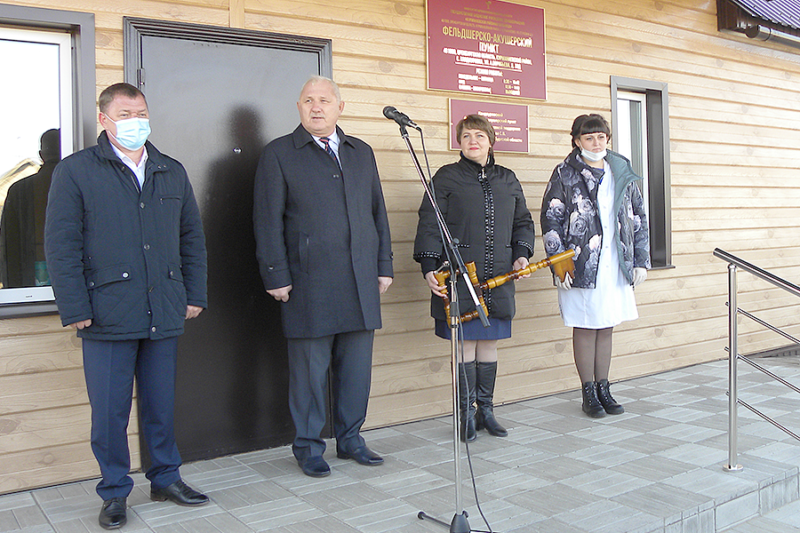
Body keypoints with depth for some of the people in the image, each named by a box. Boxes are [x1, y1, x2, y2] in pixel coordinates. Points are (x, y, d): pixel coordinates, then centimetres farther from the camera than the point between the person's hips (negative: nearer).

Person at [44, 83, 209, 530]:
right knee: (110, 410, 5)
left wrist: (195, 295, 9)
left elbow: (192, 238, 16)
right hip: (108, 316, -3)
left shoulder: (172, 172, 14)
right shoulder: (75, 171, 1)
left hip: (165, 313, 4)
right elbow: (62, 245, -3)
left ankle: (166, 479, 28)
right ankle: (115, 493, 20)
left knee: (162, 404, 12)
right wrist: (75, 309, -9)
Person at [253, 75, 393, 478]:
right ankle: (308, 447, 18)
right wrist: (276, 276, -8)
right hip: (308, 285, -4)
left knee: (357, 366, 9)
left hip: (361, 282, 4)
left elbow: (378, 211, 17)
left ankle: (350, 438, 25)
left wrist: (384, 265, 11)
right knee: (310, 368, 3)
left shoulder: (361, 152, 16)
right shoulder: (278, 154, 3)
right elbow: (268, 221, -2)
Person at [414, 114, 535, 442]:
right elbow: (429, 224, -4)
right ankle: (468, 414, 12)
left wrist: (521, 254, 5)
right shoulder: (446, 177, 1)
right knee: (466, 343, -1)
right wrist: (429, 267, -13)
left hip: (498, 279, 4)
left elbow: (523, 222, 21)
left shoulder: (507, 180, 14)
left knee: (489, 342, 9)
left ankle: (486, 410, 21)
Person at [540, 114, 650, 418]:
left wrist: (641, 261, 10)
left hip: (616, 266, 4)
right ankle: (589, 394, 14)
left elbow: (639, 219, 15)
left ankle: (604, 389, 22)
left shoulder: (622, 173, 11)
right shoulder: (565, 174, -1)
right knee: (585, 329, 3)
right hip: (582, 267, -4)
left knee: (606, 328, 11)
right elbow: (550, 221, -4)